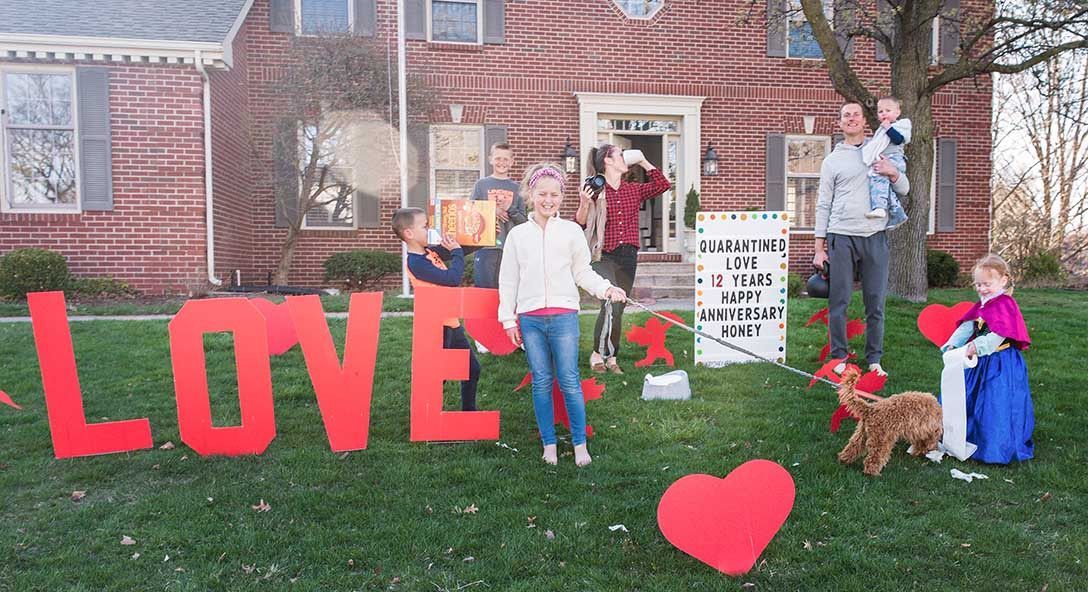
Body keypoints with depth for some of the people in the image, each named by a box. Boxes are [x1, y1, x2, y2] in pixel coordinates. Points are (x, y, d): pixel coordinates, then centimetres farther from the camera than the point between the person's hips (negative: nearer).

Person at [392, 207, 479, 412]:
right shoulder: (416, 262, -20)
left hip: (451, 322, 9)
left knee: (472, 368, 19)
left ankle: (469, 410, 34)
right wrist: (457, 252, -13)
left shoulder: (430, 252, 6)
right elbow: (452, 278, -26)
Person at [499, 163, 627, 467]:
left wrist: (606, 288, -9)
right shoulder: (517, 234, 7)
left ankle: (580, 444, 11)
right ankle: (549, 444, 18)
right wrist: (508, 319, 6)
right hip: (530, 318, 1)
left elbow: (583, 272, 8)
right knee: (541, 382, 7)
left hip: (564, 316, -1)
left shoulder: (572, 231, 5)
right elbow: (508, 280, 9)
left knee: (569, 381, -1)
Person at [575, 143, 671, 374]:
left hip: (628, 257, 5)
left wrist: (644, 162, 13)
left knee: (618, 310, 10)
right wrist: (585, 203, -24)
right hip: (604, 257, -5)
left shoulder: (633, 190, 10)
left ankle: (611, 357, 21)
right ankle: (597, 354, -5)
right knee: (611, 304, -20)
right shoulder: (595, 189, -4)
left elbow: (663, 185, 14)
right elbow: (580, 224, -6)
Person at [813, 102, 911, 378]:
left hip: (875, 236, 1)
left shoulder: (881, 151, 14)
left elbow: (904, 189, 13)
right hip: (841, 237, -1)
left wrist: (892, 173, -10)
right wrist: (819, 247, 2)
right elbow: (823, 205, 8)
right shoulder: (832, 160, 10)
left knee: (875, 302, 3)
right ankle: (839, 358, 8)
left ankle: (874, 360, 13)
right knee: (839, 301, -2)